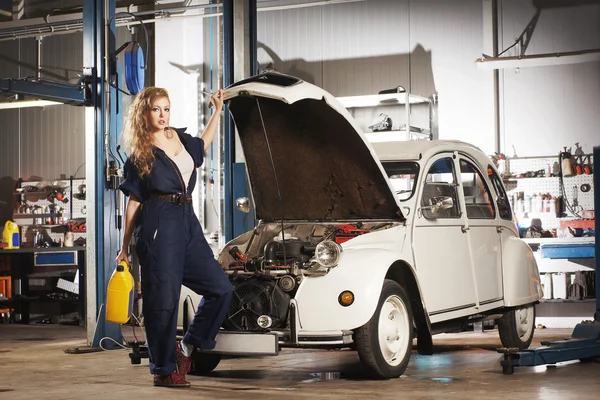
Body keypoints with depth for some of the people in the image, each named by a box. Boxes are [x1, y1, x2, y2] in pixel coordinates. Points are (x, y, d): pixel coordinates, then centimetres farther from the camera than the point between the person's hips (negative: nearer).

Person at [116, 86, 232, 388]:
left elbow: (202, 145, 39)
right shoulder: (140, 154, 0)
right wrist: (125, 247, 1)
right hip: (158, 227, -7)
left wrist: (218, 110, 37)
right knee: (163, 298, -5)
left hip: (187, 223, 7)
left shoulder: (180, 138, 16)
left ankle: (188, 345, 16)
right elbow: (134, 202, 1)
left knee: (220, 288, 4)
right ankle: (163, 370, 4)